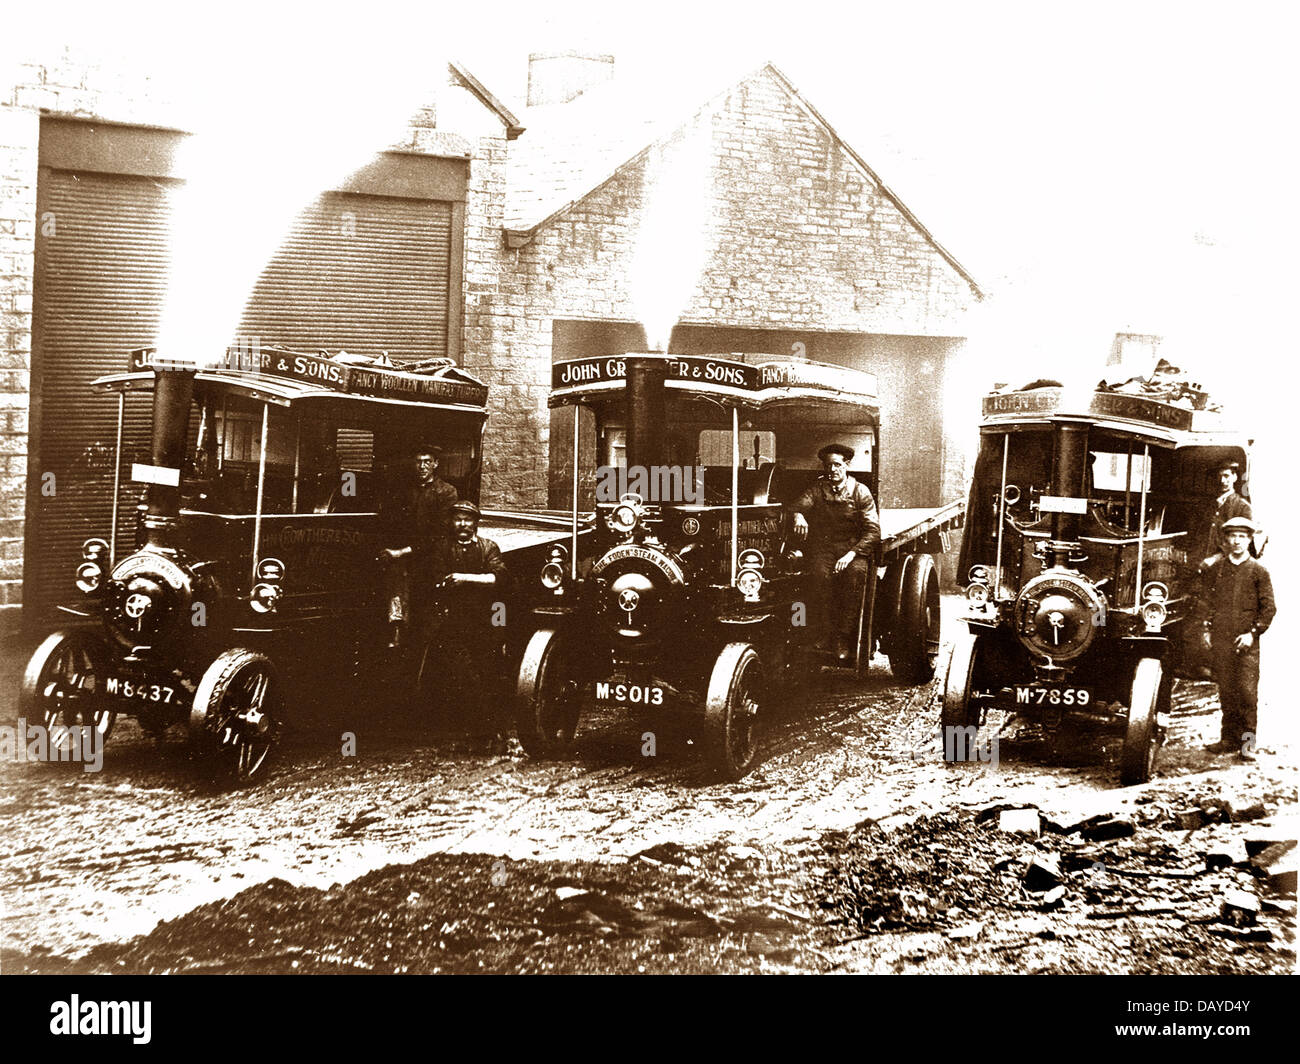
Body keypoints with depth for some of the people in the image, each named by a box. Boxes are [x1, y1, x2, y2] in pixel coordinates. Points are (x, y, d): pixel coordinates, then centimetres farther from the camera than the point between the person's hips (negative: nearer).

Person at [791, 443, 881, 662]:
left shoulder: (860, 492, 3)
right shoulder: (817, 489, 12)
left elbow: (873, 531, -4)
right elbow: (801, 503, -7)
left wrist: (851, 554, -19)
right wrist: (798, 515, -34)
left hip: (855, 547, -1)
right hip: (823, 547, 2)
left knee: (855, 573, -35)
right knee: (820, 573, -33)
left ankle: (845, 640, -32)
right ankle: (827, 636, -27)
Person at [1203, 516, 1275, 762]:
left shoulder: (1258, 571, 2)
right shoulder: (1217, 570, 12)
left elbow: (1269, 608, 1)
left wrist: (1253, 633, -9)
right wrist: (1207, 629, 8)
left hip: (1246, 643, -3)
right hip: (1220, 641, 3)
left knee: (1247, 692, -7)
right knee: (1226, 692, 6)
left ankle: (1247, 743, -3)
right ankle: (1228, 738, 15)